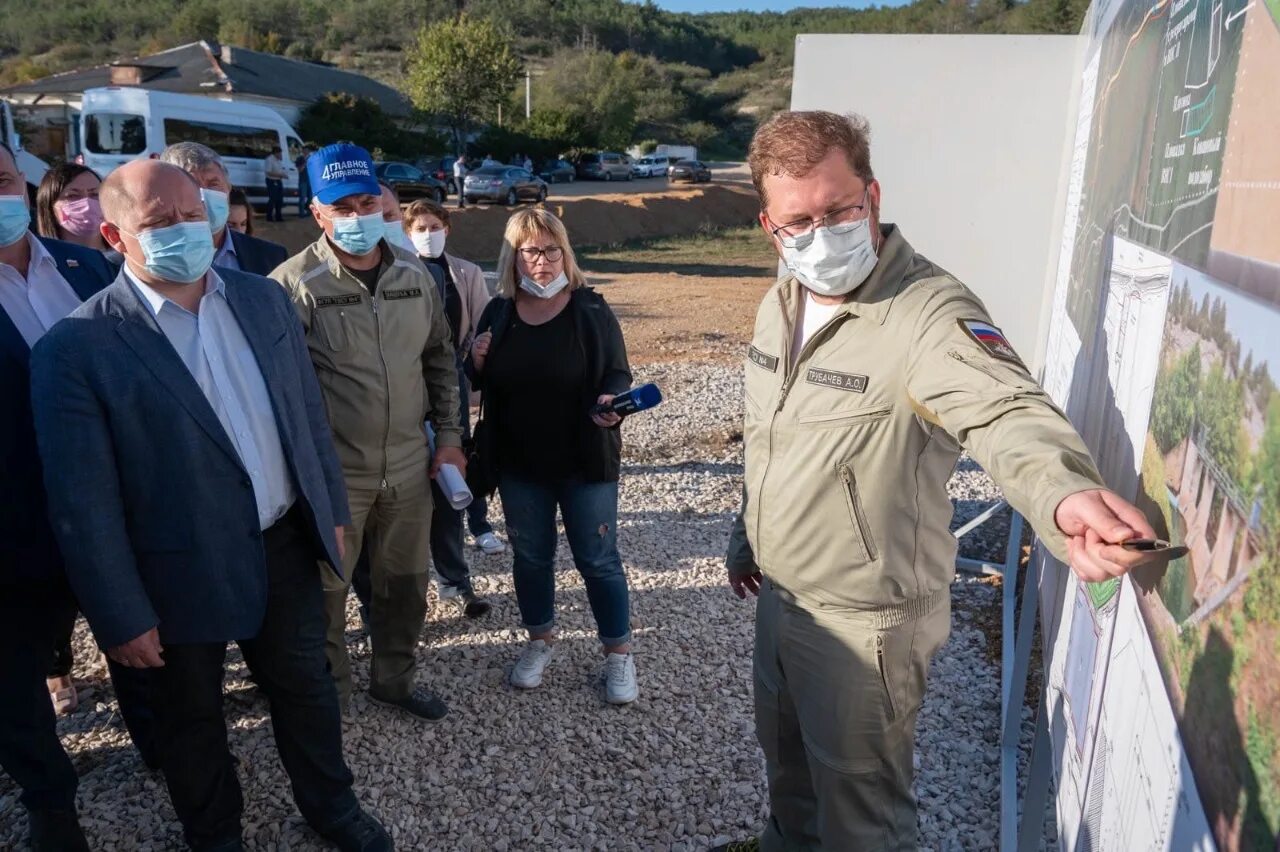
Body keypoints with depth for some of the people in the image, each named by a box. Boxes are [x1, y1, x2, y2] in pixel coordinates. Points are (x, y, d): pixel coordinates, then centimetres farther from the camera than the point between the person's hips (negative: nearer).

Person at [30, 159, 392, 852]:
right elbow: (83, 503, -15)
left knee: (305, 687, 21)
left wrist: (331, 509, 10)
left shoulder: (263, 299, -2)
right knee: (192, 717, 19)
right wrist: (122, 616, -11)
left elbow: (308, 412, 7)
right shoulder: (77, 346, -17)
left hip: (286, 547, 4)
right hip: (182, 574, -4)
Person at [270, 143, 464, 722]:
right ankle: (329, 694, 35)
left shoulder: (415, 274, 3)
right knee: (326, 589, 12)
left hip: (409, 466, 5)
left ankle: (394, 679, 41)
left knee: (405, 581, 18)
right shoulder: (294, 284, -13)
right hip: (333, 473, -4)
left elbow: (440, 359, 11)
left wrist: (448, 436, 7)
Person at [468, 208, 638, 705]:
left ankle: (618, 654, 22)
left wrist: (611, 400, -28)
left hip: (585, 462, -3)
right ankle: (540, 641, 37)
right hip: (518, 464, 4)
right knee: (530, 556, 16)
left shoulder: (591, 311, -9)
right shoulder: (497, 313, 2)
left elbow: (617, 374, -6)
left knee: (598, 560, 5)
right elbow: (485, 386, 11)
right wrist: (477, 363, -11)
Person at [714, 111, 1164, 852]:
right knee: (786, 757, 30)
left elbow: (1007, 411, -44)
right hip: (778, 594, 8)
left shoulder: (930, 314, -25)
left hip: (865, 622, -7)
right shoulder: (782, 303, 1)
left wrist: (1067, 492, -64)